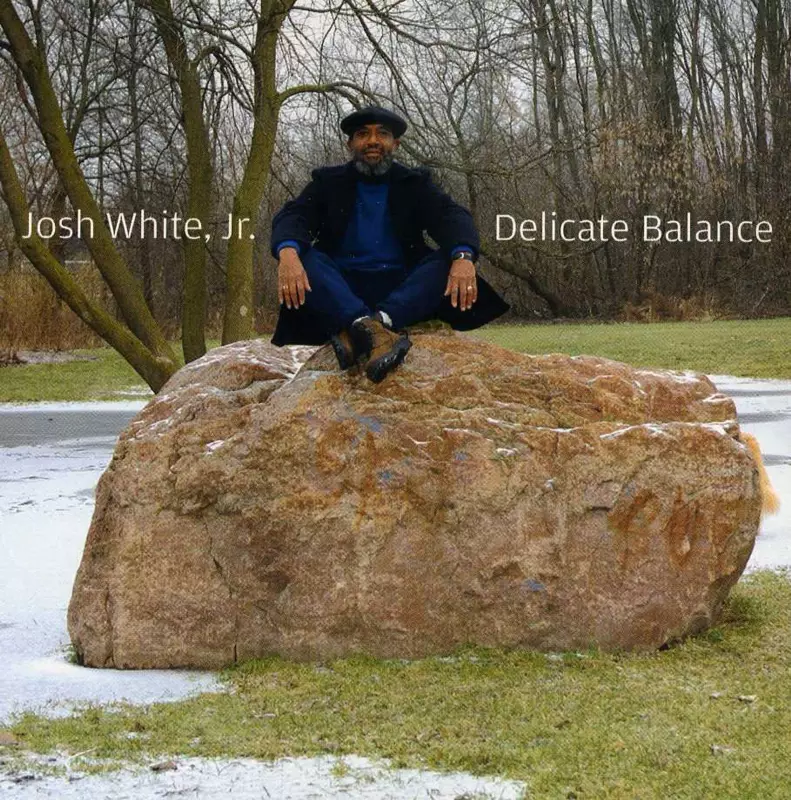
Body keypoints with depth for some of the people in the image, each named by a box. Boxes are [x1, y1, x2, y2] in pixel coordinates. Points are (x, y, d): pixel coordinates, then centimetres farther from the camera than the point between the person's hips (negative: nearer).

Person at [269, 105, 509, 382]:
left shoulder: (415, 184, 12)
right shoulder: (328, 182, 11)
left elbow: (452, 216, -7)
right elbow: (293, 215, -8)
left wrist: (463, 256, -31)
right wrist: (288, 252, -33)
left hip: (401, 289, 1)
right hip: (341, 290, 0)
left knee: (450, 263, -26)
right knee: (300, 258, -28)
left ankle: (358, 332, -45)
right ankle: (367, 328, -52)